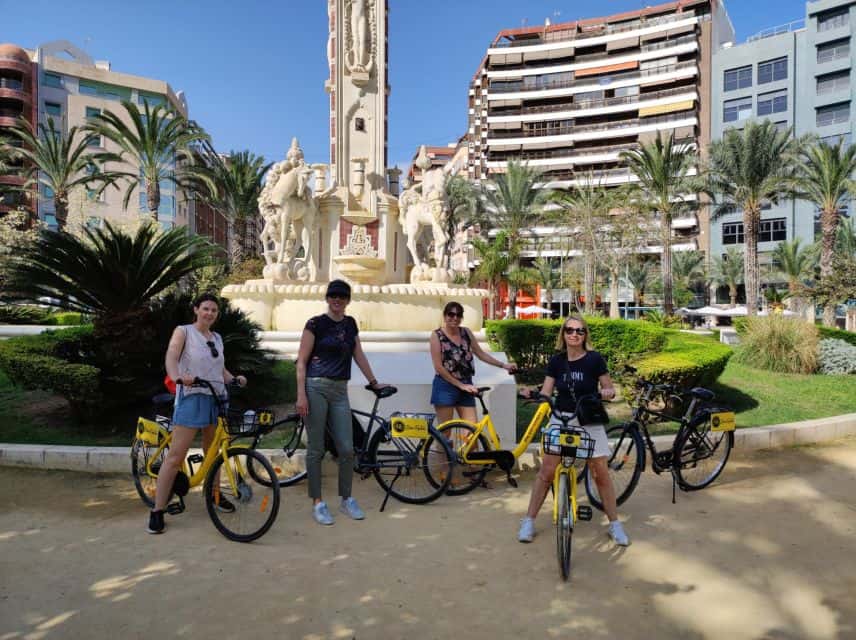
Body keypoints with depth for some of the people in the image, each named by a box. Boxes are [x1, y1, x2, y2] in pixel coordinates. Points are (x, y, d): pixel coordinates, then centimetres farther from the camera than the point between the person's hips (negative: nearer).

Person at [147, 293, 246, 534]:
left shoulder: (217, 338, 15)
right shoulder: (184, 331, -1)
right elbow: (171, 356, -18)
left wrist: (235, 378, -4)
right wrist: (177, 376, -37)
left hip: (217, 399, 6)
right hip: (192, 397, -5)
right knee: (176, 456, -7)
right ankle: (157, 511, 0)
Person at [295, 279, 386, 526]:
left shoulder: (350, 324, 13)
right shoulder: (316, 323, -3)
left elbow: (359, 355, 20)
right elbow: (302, 361, -5)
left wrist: (374, 382, 21)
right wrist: (301, 394, -12)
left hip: (340, 391, 5)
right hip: (316, 388, -4)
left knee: (347, 449, 3)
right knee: (316, 449, 2)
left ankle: (346, 499, 19)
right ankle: (317, 503, 14)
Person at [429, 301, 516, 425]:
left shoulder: (466, 332, 8)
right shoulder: (437, 335, -7)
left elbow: (481, 354, 15)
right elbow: (438, 367, -11)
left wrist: (503, 365, 8)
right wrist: (460, 385, -13)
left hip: (466, 387, 5)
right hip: (445, 388, -5)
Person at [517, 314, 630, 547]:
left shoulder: (594, 359, -8)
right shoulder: (556, 361, -2)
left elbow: (609, 388, -1)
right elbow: (546, 392, -3)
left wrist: (608, 393, -24)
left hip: (590, 421, -1)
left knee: (601, 473, -1)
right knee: (546, 471, -2)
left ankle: (615, 524, 17)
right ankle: (529, 521, 9)